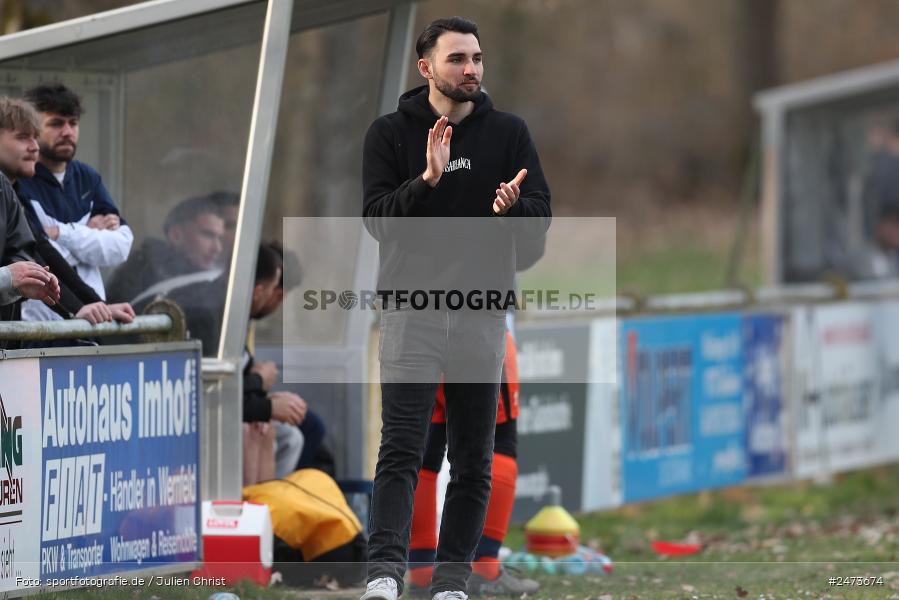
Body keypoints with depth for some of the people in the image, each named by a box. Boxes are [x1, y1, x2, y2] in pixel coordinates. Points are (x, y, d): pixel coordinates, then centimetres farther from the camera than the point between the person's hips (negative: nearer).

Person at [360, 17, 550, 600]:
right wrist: (426, 180, -24)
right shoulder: (390, 133, 2)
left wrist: (512, 205, -24)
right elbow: (377, 216, -7)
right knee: (402, 448, -13)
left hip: (482, 312, 2)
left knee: (474, 460, 4)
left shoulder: (508, 132, 6)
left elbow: (542, 210, 0)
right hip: (411, 308, -2)